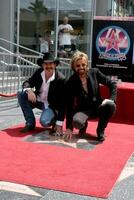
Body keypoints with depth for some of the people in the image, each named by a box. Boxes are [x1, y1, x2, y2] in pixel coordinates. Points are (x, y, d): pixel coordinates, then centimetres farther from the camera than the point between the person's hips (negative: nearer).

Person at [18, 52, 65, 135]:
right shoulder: (39, 72, -9)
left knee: (44, 122, -33)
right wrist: (29, 90, -33)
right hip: (38, 100, 6)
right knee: (21, 95, -16)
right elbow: (27, 82, -5)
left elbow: (62, 102, -22)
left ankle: (54, 121, 7)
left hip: (52, 105, -5)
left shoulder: (60, 79, -24)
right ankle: (30, 123, -5)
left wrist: (59, 123, -24)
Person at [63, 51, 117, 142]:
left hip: (97, 106, 2)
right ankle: (84, 126, 7)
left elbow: (112, 84, 0)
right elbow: (69, 106, -11)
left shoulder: (94, 72, -6)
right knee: (76, 122, -34)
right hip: (83, 110, -2)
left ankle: (100, 131, -6)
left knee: (110, 105, -30)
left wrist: (112, 99, -17)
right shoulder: (70, 83, -11)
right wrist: (69, 128, -15)